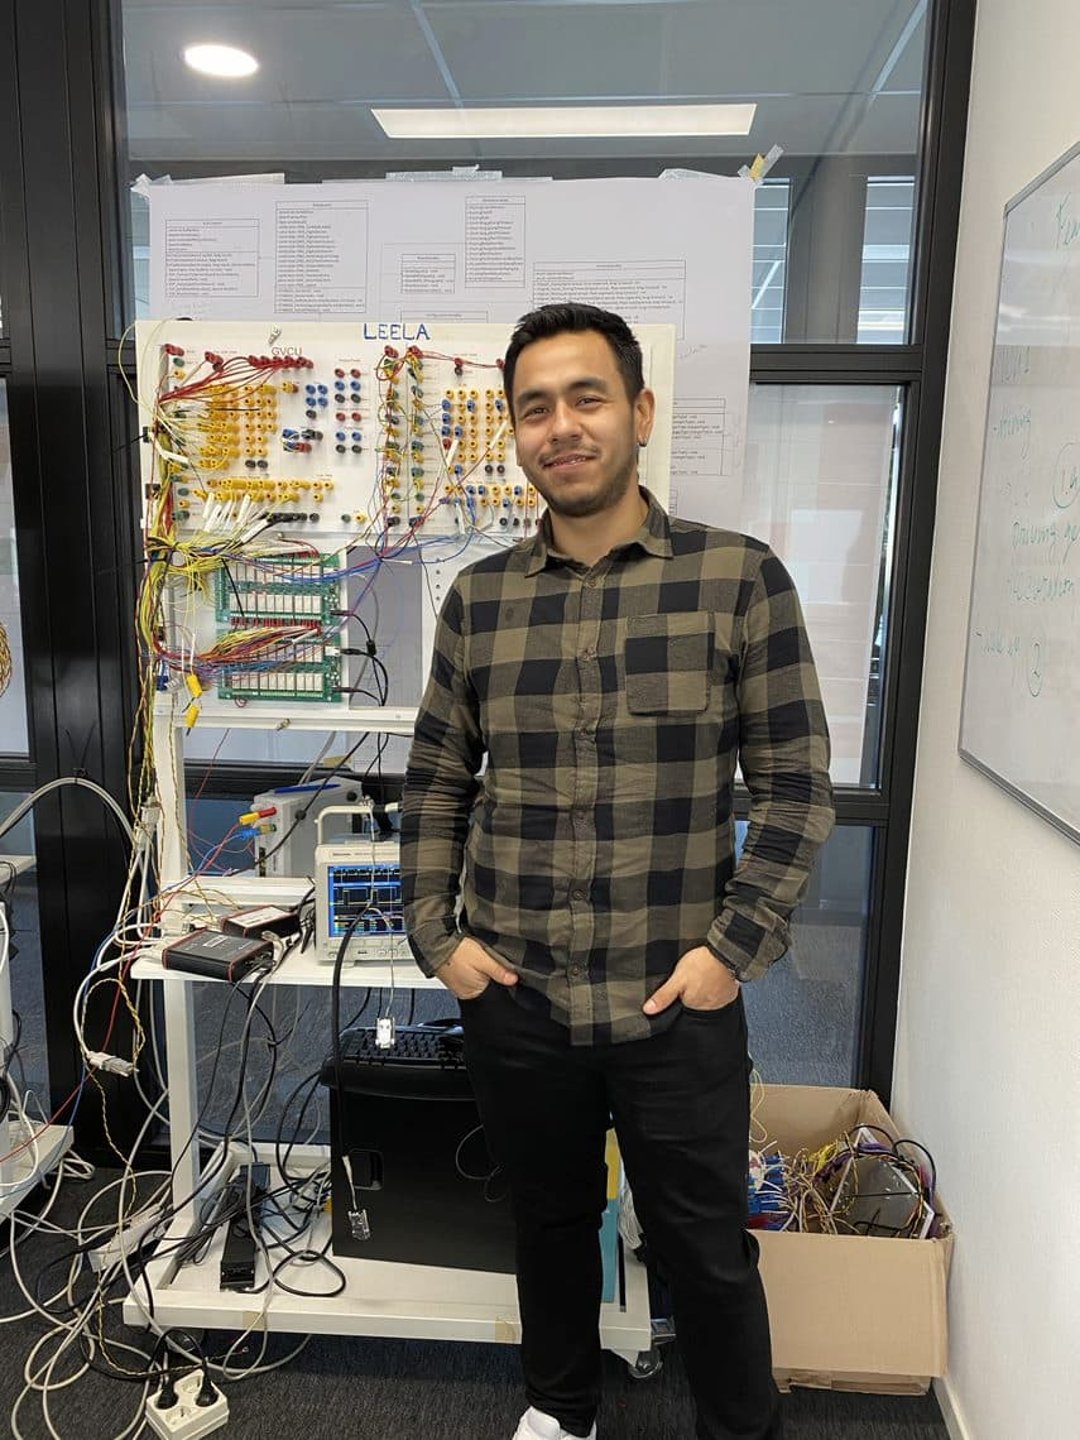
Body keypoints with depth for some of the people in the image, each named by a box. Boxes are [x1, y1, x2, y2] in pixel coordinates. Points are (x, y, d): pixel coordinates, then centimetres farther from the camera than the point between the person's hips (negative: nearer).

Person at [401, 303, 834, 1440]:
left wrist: (732, 947, -12)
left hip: (677, 1004, -2)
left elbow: (796, 785, -6)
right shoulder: (479, 598, 1)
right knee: (549, 1222, 23)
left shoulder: (739, 578, -7)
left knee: (706, 1252, 15)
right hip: (514, 1000, 3)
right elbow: (435, 782, 8)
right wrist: (437, 933, 0)